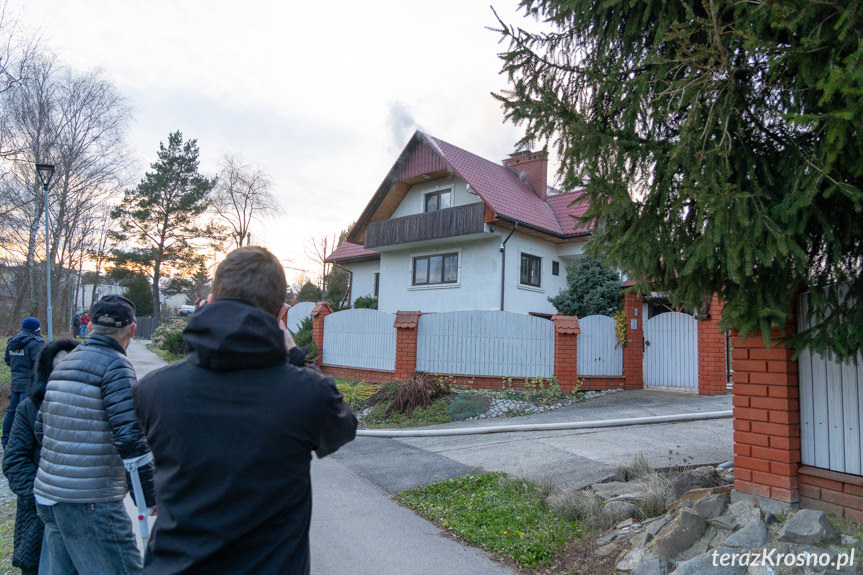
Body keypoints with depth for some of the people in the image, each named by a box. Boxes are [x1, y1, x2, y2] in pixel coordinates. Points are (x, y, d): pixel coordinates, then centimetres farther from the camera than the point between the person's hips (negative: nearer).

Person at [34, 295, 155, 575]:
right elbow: (129, 436, -19)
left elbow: (41, 427, 20)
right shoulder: (115, 365, -13)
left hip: (48, 496, 9)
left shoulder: (65, 363, 14)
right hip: (91, 501, -9)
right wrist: (151, 495, -13)